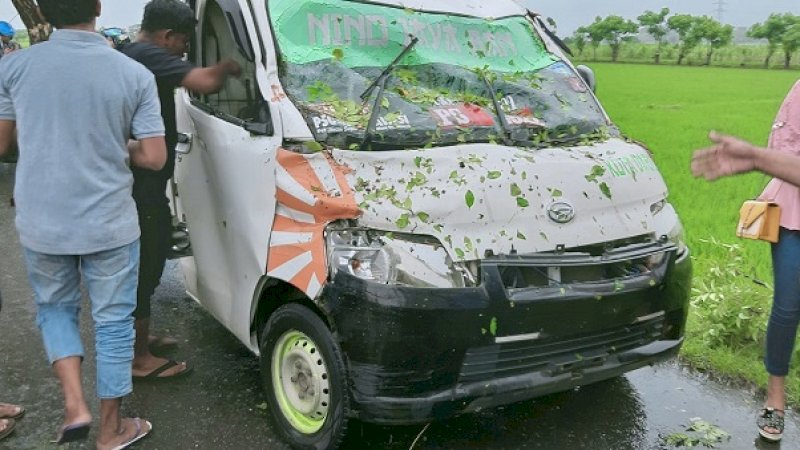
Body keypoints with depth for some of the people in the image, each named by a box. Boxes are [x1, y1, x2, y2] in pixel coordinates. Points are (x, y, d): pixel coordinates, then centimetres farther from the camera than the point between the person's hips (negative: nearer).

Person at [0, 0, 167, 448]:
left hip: (41, 223, 2)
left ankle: (75, 403, 14)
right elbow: (154, 157, -8)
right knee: (113, 321, 13)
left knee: (55, 308, 25)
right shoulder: (135, 74, -10)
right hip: (110, 224, -1)